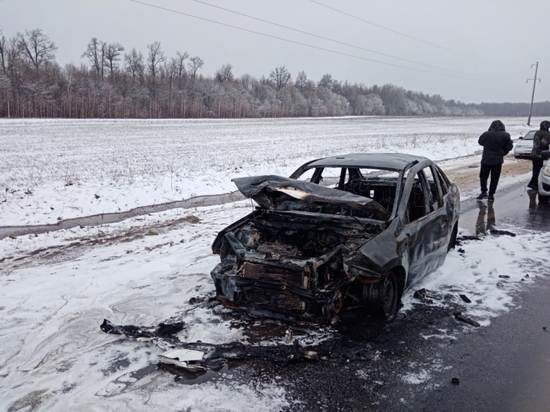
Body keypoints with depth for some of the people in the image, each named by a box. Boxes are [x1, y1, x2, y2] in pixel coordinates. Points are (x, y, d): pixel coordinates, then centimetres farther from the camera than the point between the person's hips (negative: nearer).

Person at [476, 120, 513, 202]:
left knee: (483, 175, 14)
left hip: (486, 159, -1)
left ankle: (484, 192, 2)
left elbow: (480, 142, 8)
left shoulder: (486, 134, -9)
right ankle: (491, 195, 9)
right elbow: (509, 147, 2)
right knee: (494, 178, 8)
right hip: (498, 160, 1)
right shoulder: (505, 136, -6)